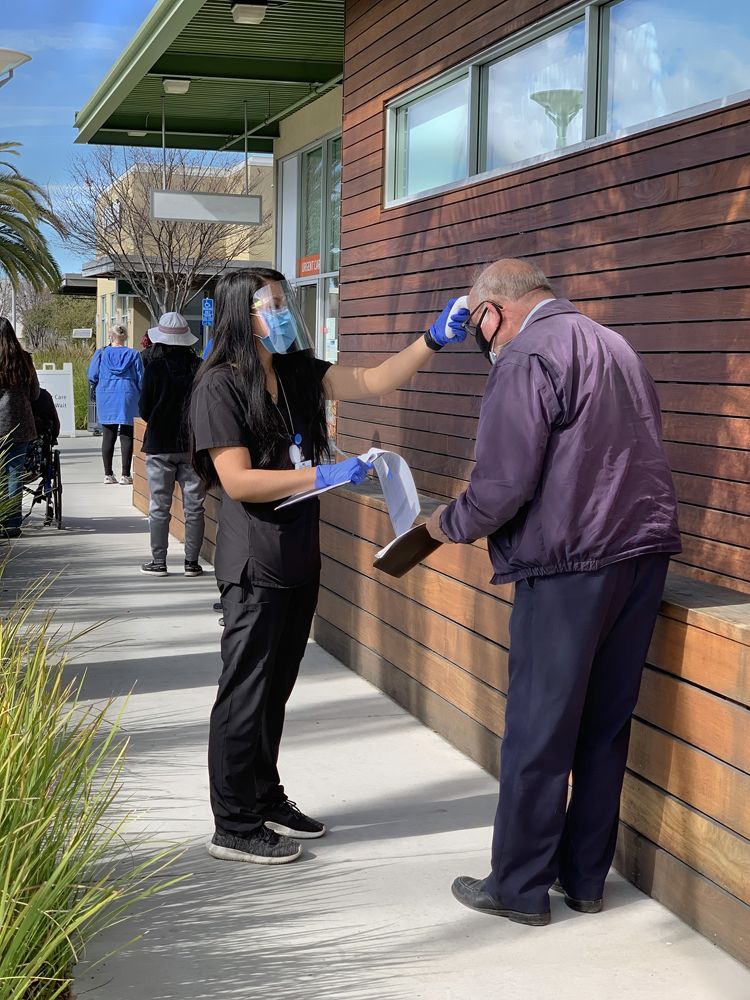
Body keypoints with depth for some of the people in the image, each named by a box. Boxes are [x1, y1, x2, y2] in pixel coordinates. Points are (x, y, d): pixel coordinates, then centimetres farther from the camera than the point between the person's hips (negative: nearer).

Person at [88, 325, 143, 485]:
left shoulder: (101, 353, 0)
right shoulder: (133, 354, -1)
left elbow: (92, 377, 2)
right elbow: (140, 379, -1)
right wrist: (140, 398, 11)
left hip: (106, 399, 1)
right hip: (128, 399, -1)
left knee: (108, 436, 8)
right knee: (127, 436, 1)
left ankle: (108, 474, 9)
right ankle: (125, 475, -2)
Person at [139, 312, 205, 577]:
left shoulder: (155, 368, -9)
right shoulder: (200, 367, -5)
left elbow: (144, 410, -3)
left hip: (160, 446, -2)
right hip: (194, 445, 2)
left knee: (159, 507, 7)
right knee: (194, 506, 7)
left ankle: (158, 562, 10)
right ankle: (192, 562, 9)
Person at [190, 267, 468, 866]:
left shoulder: (298, 372, 8)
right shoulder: (221, 386, -13)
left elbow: (372, 383, 3)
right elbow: (238, 480, -19)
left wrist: (433, 340, -9)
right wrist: (324, 475, -20)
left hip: (299, 558, 7)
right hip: (255, 564, -7)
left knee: (276, 688, 17)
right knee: (246, 692, 0)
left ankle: (267, 801, 30)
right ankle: (235, 827, 11)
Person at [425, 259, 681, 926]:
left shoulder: (528, 357, -9)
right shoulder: (613, 346, 19)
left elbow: (504, 484, -16)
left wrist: (450, 524, 2)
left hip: (571, 564, -8)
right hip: (644, 551, 8)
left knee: (538, 732, 2)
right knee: (606, 725, 13)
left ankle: (519, 887, 11)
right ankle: (585, 876, 22)